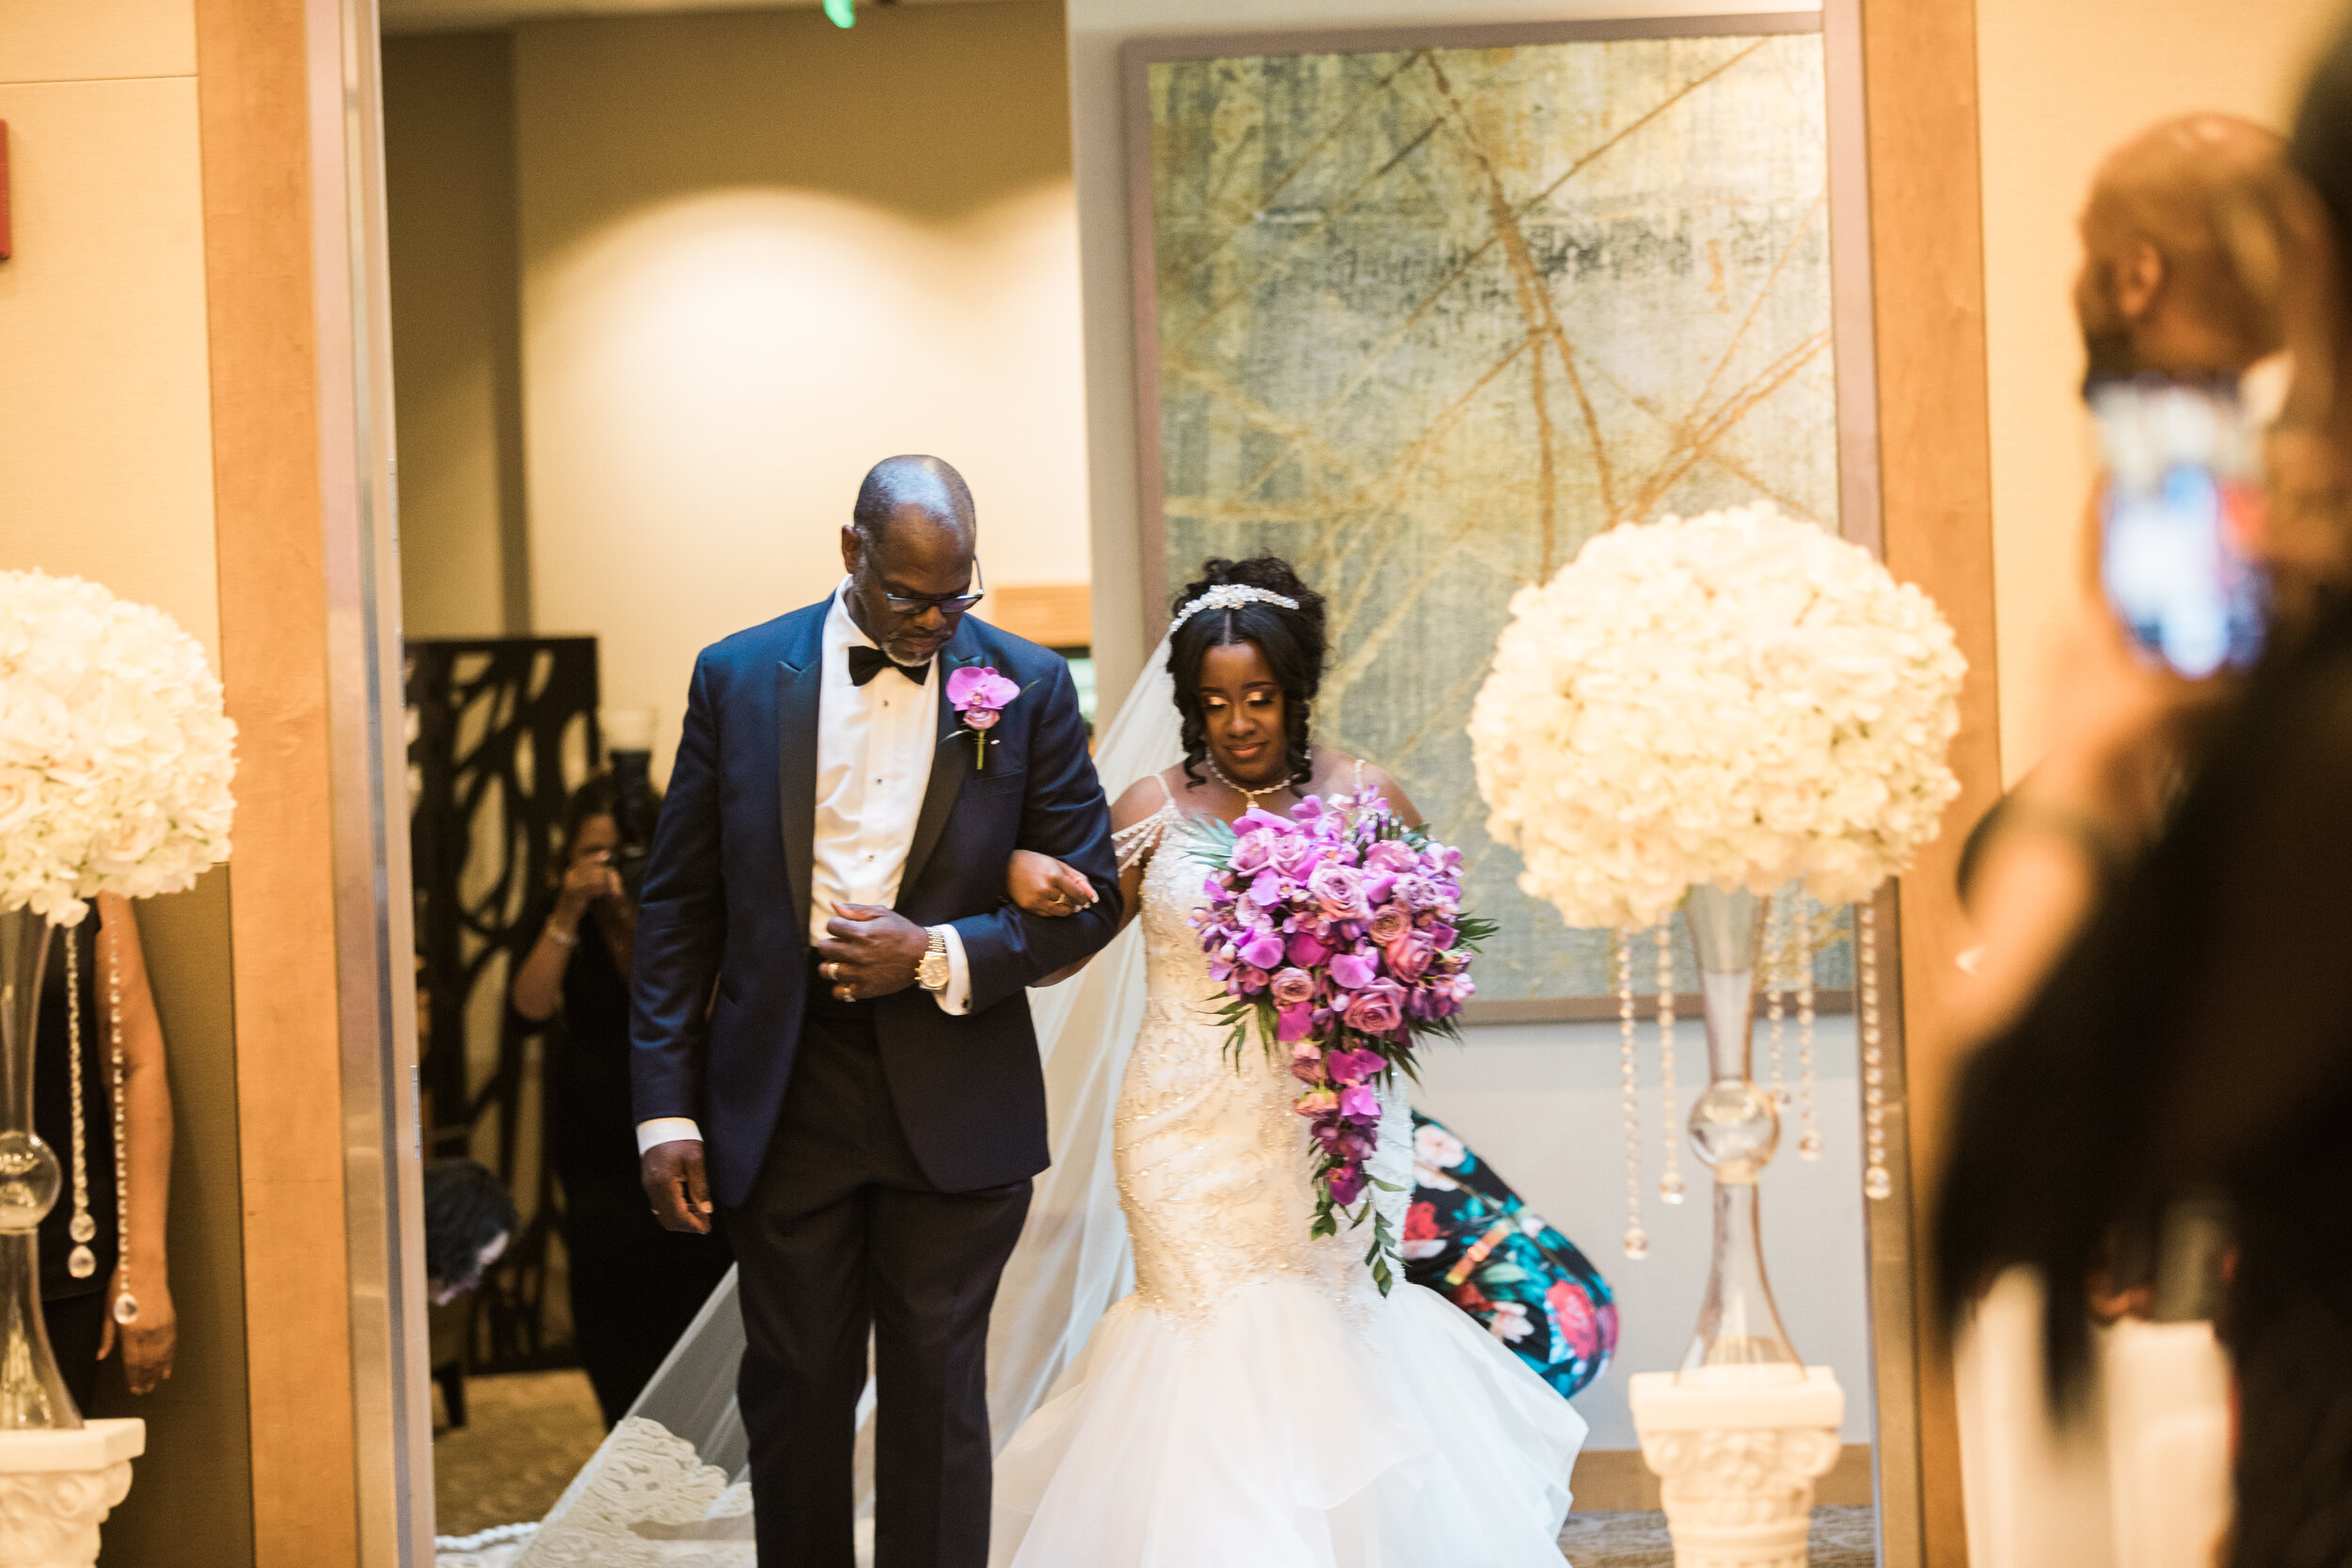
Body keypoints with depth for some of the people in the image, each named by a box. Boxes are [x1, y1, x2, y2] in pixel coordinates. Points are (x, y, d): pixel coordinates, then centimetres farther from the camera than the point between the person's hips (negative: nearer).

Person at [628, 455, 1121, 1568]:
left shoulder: (1028, 688, 0)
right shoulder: (740, 678, 1)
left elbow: (1087, 898, 2)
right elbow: (678, 906, 3)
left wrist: (939, 957, -14)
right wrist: (667, 1110, -3)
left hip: (953, 1099, -1)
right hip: (783, 1100, 1)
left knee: (937, 1394, 5)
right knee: (793, 1391, 9)